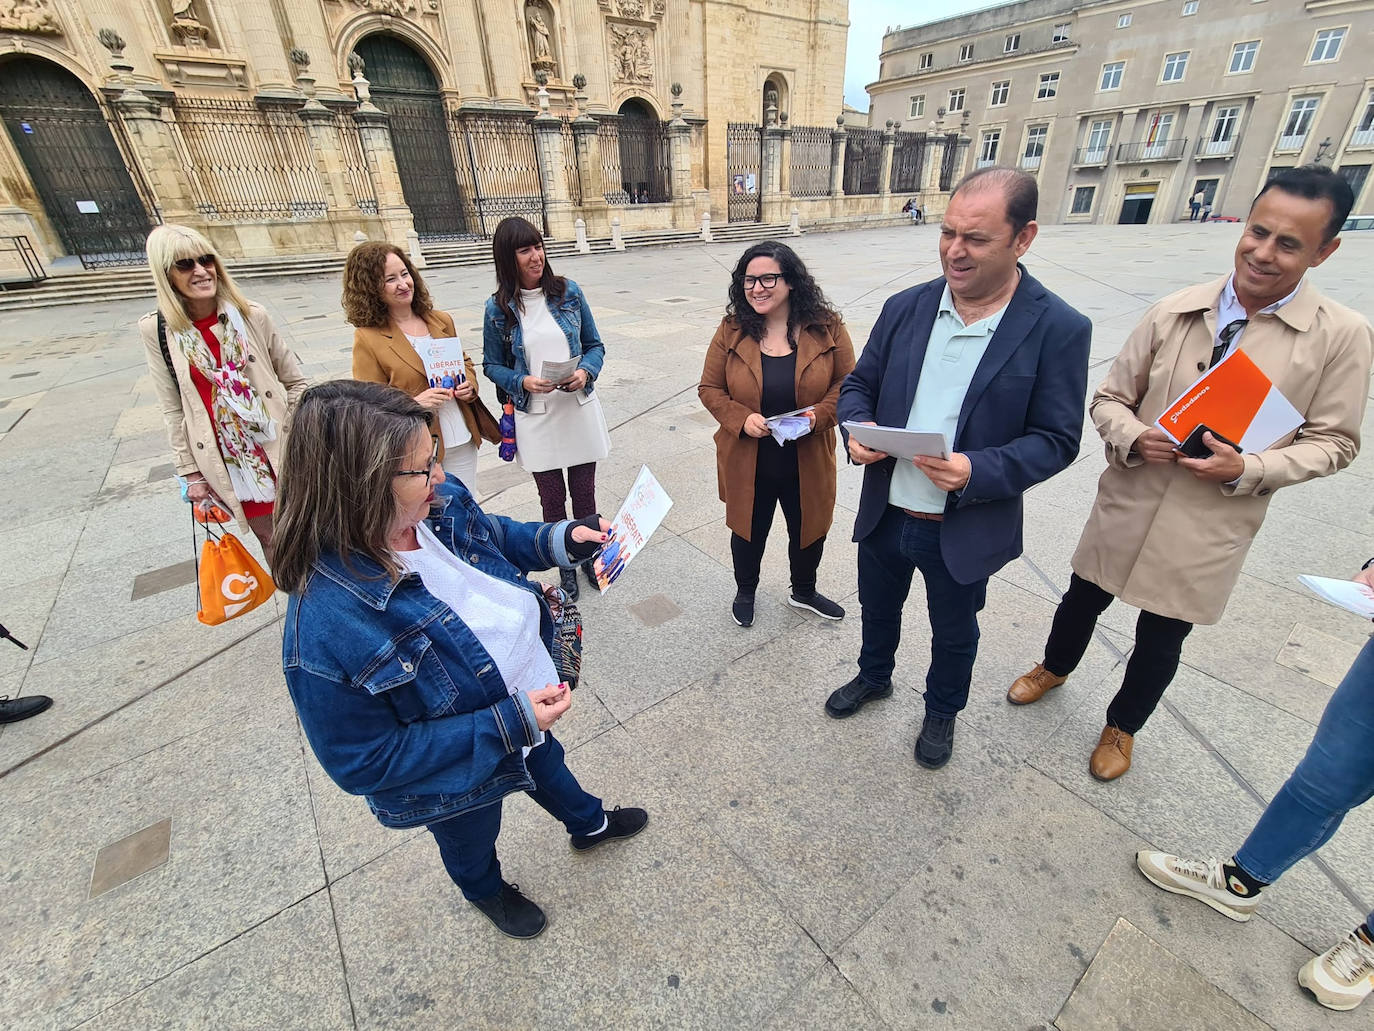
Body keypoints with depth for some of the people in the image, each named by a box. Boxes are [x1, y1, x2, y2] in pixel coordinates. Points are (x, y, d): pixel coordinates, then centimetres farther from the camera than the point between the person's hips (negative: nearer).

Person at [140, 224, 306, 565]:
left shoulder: (251, 316, -4)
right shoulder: (156, 331, -2)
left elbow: (295, 382, 2)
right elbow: (173, 410, 2)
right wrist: (191, 473, 3)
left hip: (281, 449, 0)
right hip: (225, 459, 1)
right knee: (269, 538, 11)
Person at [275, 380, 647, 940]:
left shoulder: (442, 505, -22)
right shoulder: (326, 628, -41)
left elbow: (496, 538, 1)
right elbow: (365, 762, -29)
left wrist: (561, 539, -17)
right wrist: (509, 723, -32)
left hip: (528, 700, 5)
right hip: (457, 776, -5)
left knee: (546, 762, 36)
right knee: (472, 843, 31)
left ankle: (588, 823, 70)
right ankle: (486, 891, 69)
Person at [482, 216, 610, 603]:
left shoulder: (568, 292, -1)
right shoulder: (498, 308, -4)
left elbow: (595, 344, 6)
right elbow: (492, 365, 3)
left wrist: (585, 372, -15)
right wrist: (523, 382, -17)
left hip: (579, 409, 1)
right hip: (535, 417, -1)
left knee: (584, 492, 12)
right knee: (552, 499, 10)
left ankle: (590, 555, 36)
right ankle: (565, 566, 32)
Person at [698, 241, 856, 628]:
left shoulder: (827, 327, -7)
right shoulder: (731, 330, -6)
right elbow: (709, 388, -2)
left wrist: (819, 414, -21)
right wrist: (742, 419, -20)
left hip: (808, 461, 1)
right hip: (747, 461, 0)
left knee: (809, 531, 20)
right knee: (748, 531, 17)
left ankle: (804, 592, 50)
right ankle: (745, 592, 47)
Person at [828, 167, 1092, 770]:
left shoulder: (1059, 330, -14)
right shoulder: (906, 307, -4)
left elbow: (1056, 439, -13)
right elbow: (859, 383, 4)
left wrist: (979, 472, -30)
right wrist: (858, 426, -18)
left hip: (964, 532, -3)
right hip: (885, 514, 3)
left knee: (954, 635, 22)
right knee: (877, 608, 26)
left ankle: (942, 711, 52)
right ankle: (874, 678, 56)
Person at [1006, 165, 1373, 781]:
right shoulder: (1175, 311, -6)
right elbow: (1110, 397, 1)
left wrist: (1246, 470, -20)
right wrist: (1133, 438, -20)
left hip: (1210, 529, -1)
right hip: (1127, 508, 1)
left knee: (1160, 641, 17)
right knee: (1082, 602, 20)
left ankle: (1122, 727, 44)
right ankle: (1055, 668, 52)